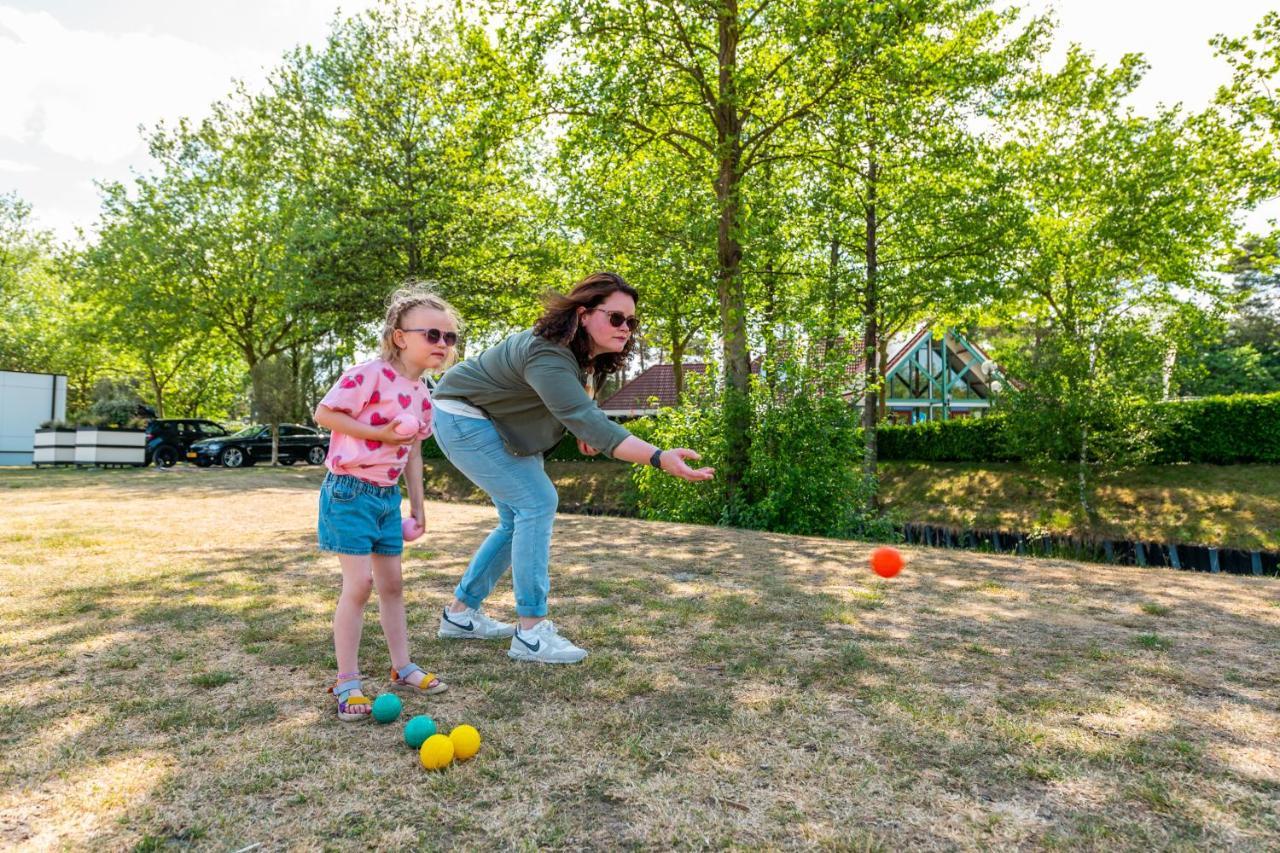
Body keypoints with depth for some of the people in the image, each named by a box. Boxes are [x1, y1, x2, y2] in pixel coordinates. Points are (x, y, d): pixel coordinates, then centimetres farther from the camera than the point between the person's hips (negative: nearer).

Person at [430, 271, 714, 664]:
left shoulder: (584, 352, -4)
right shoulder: (548, 356, -34)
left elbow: (576, 408, 13)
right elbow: (589, 422, -45)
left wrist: (582, 430, -9)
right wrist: (660, 458, -54)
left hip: (499, 425, 10)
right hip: (464, 419, -10)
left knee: (518, 519, 9)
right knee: (537, 503, -17)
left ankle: (460, 613, 22)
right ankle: (530, 633, -11)